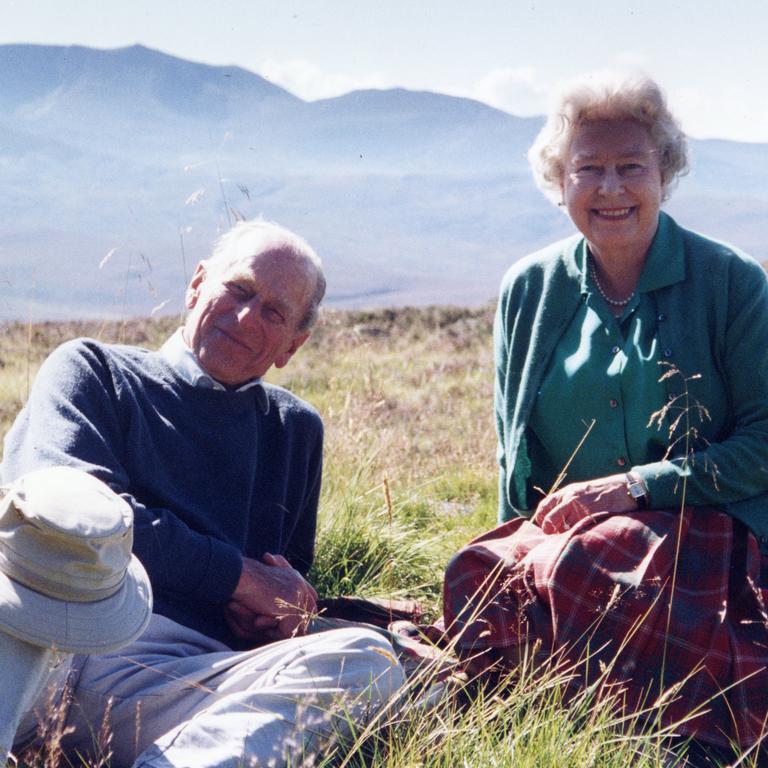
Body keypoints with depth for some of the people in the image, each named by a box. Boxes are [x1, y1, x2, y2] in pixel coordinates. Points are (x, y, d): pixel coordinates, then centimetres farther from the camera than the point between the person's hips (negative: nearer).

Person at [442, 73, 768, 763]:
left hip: (700, 541, -3)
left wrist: (635, 486, -12)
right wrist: (518, 545, 3)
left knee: (580, 570, -35)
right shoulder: (529, 289, 10)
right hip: (555, 530, 3)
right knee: (486, 577, -30)